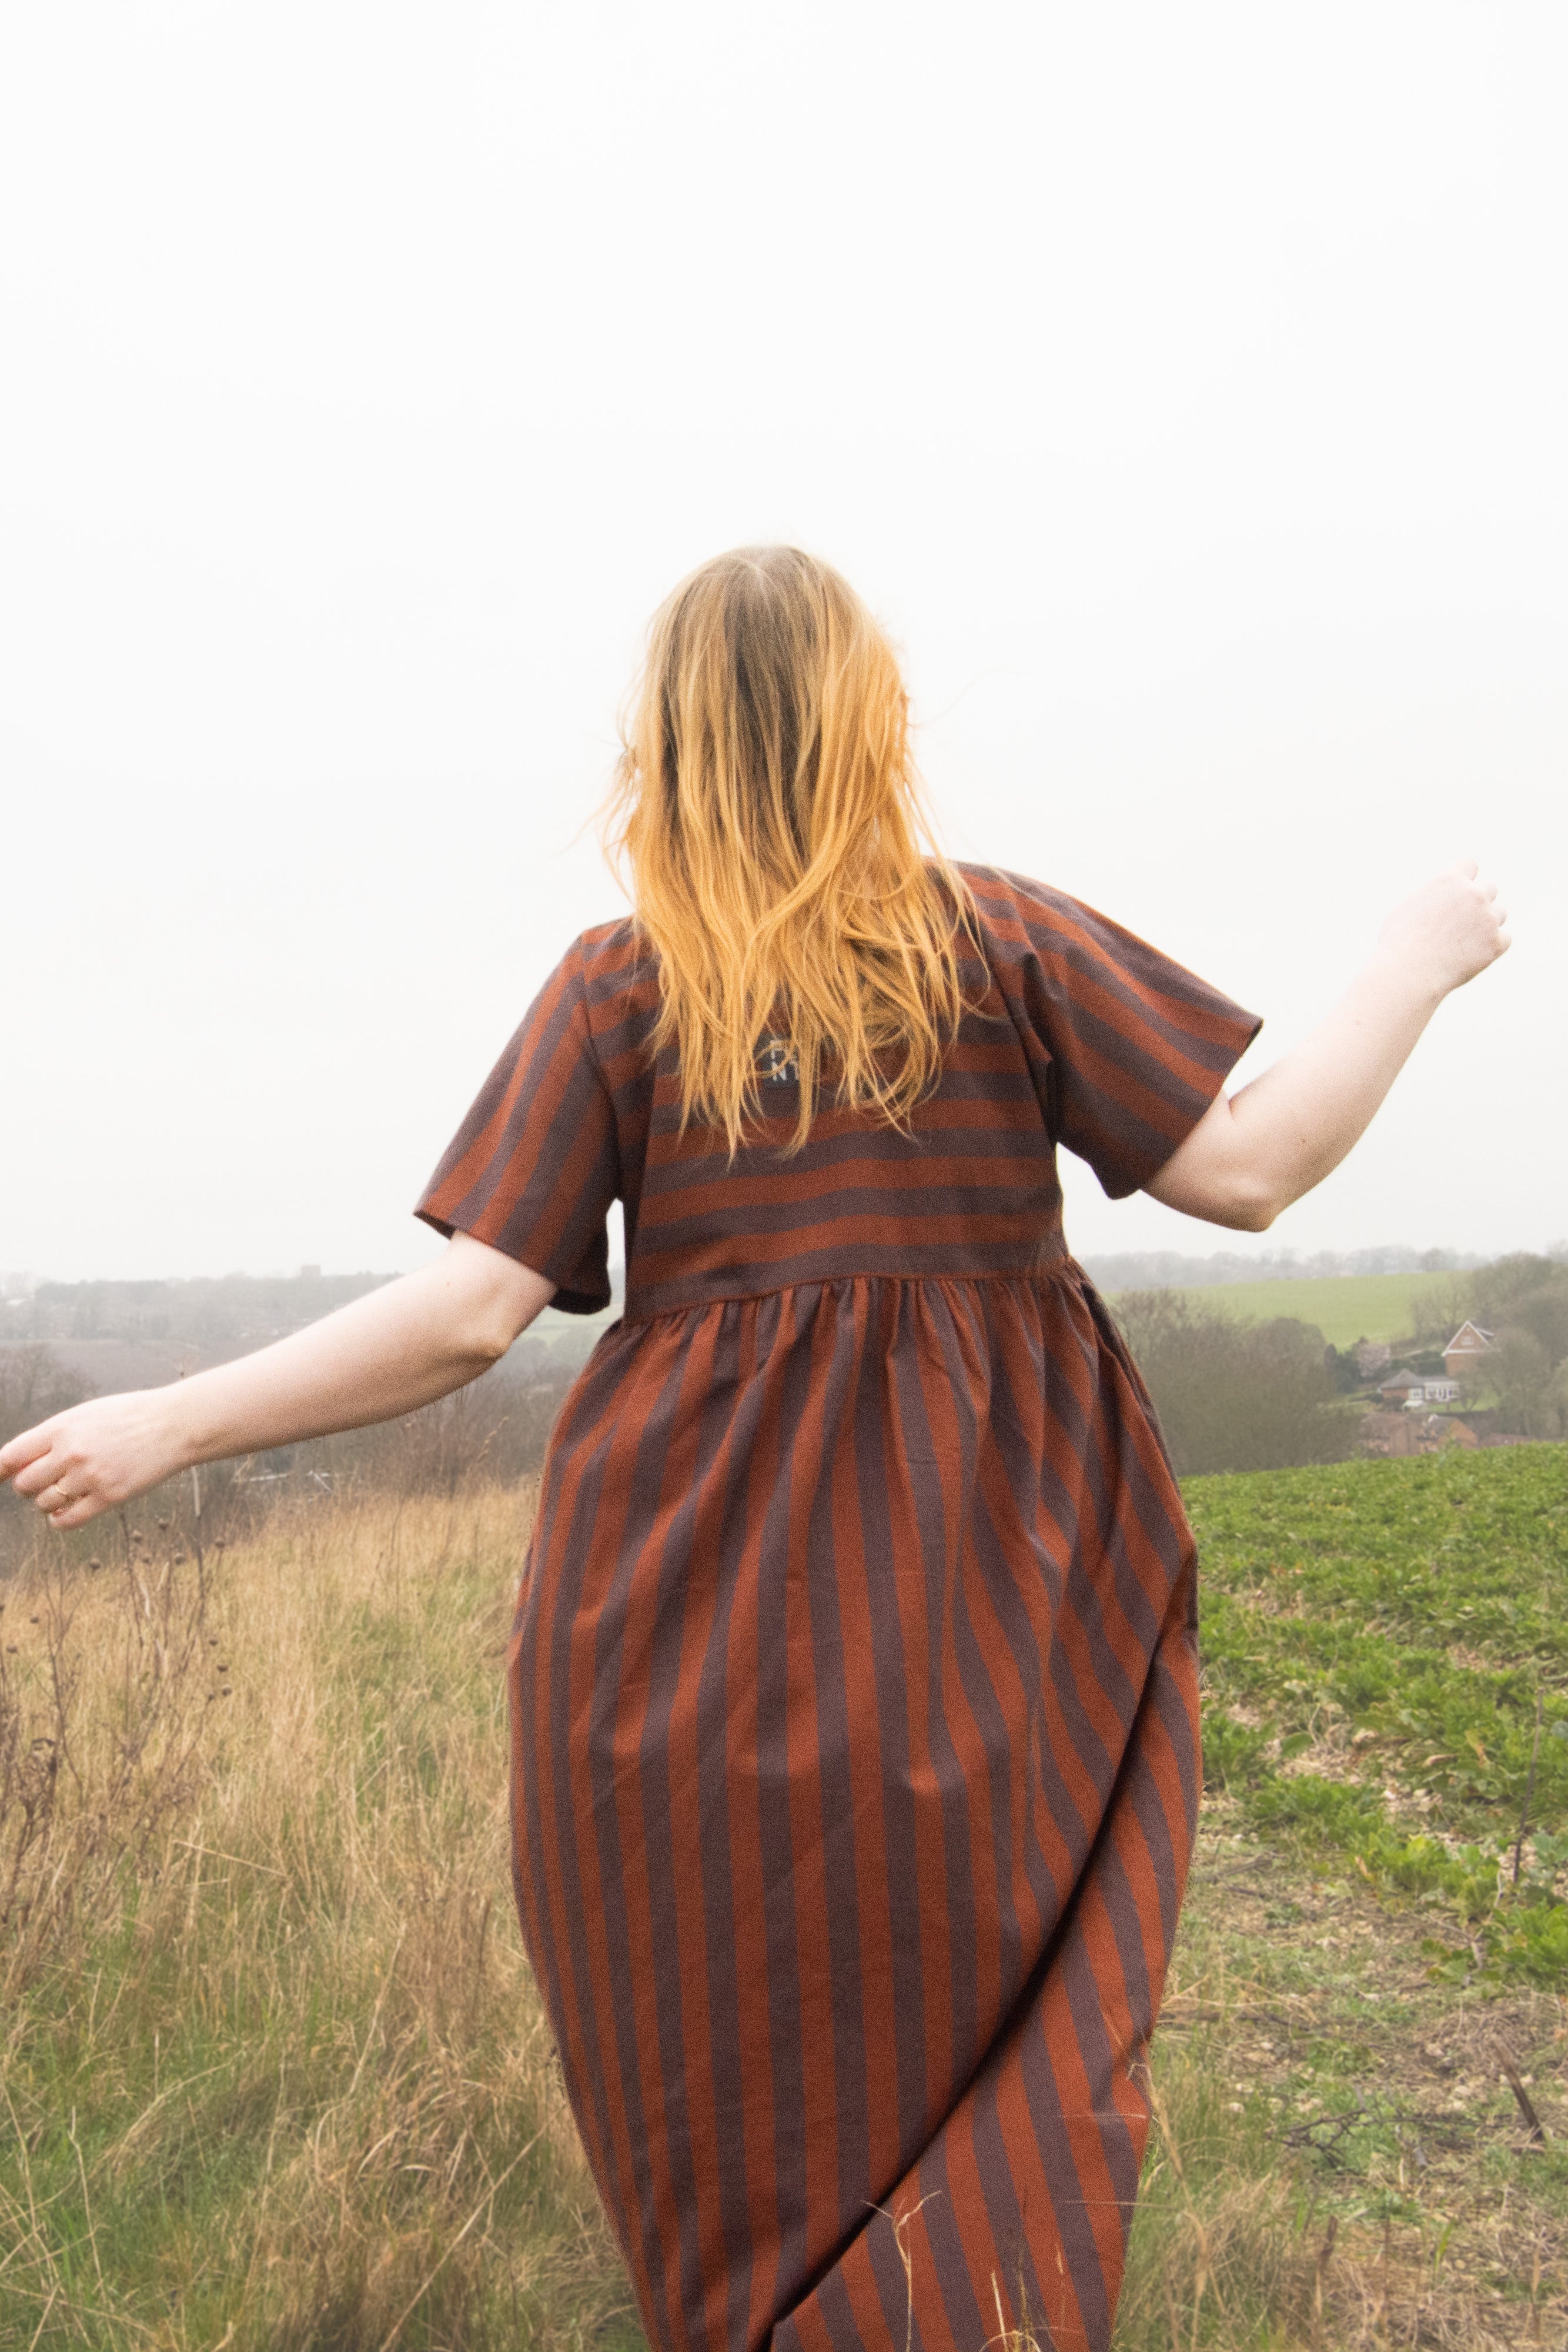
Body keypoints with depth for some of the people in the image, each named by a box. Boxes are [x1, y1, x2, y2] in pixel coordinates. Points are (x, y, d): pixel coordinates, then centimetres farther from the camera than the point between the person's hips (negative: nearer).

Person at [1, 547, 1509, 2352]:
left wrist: (175, 1426, 1)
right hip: (982, 1604, 0)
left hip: (693, 1614, 1)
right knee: (994, 2089, 15)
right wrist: (1413, 969, 10)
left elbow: (467, 1314, -8)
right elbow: (1248, 1167, -5)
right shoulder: (1001, 942, -2)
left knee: (740, 2104, 17)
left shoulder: (617, 987, -2)